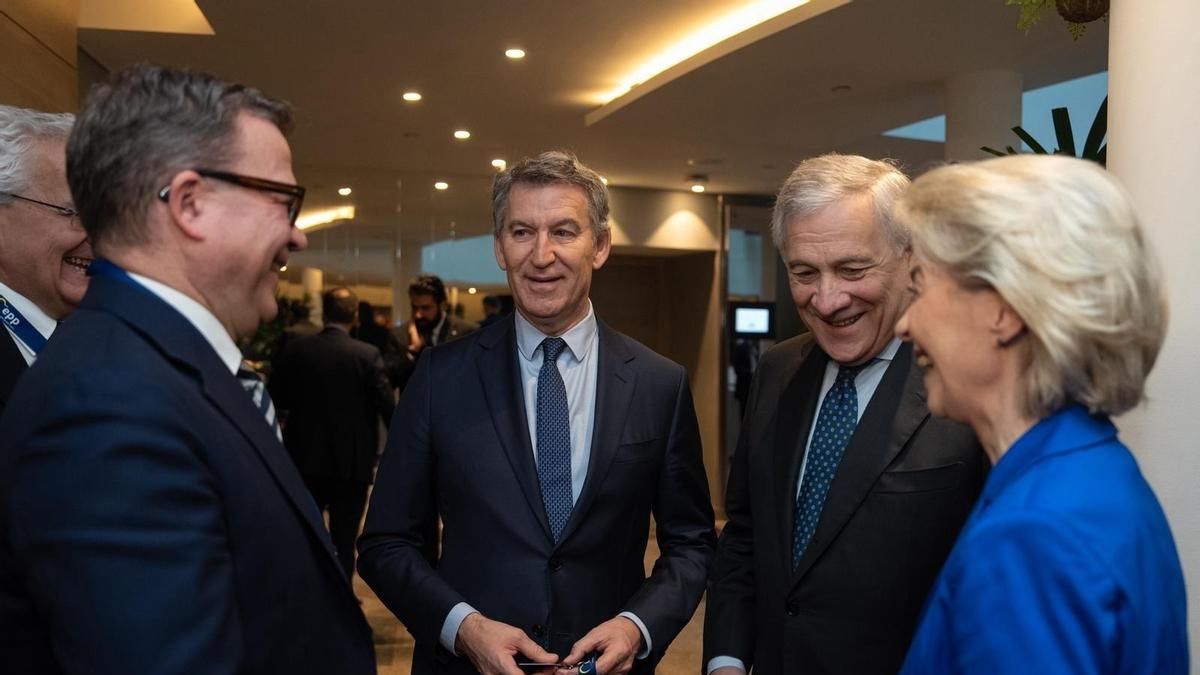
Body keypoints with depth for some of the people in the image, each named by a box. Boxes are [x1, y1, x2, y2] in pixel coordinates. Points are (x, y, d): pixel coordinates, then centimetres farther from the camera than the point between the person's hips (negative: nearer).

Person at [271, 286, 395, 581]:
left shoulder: (295, 349, -5)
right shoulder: (368, 355, -12)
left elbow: (277, 399, 2)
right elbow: (387, 406, -14)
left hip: (306, 457, 2)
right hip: (353, 461, -2)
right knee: (344, 540, 9)